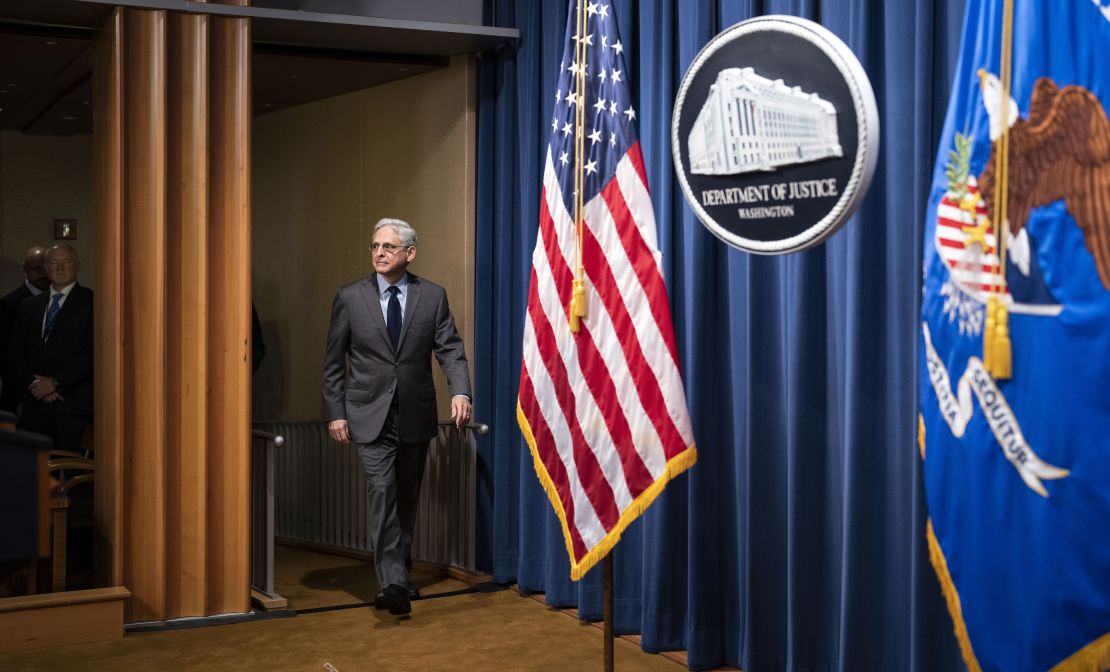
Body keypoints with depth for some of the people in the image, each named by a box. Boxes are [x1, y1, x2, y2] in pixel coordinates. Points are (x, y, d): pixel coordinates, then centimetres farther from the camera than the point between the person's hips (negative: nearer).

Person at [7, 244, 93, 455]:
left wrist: (55, 382, -10)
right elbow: (14, 353, 14)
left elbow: (93, 353, -7)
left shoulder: (91, 302, 2)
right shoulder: (29, 306, 18)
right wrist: (34, 384, -2)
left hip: (73, 405, -4)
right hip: (34, 404, 4)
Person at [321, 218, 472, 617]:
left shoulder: (432, 296, 3)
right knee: (382, 493, -15)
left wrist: (460, 391, -20)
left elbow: (450, 349, -2)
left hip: (415, 415, 2)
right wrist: (335, 412, -2)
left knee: (407, 499, 12)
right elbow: (333, 362, 4)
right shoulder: (350, 297, 1)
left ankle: (398, 575, 29)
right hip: (370, 416, -2)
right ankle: (392, 583, -18)